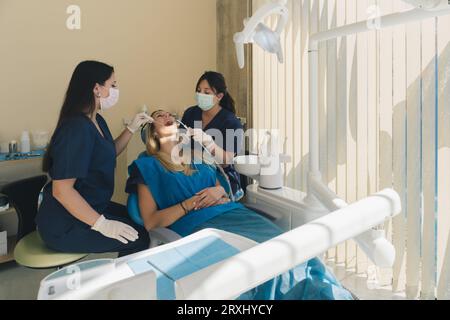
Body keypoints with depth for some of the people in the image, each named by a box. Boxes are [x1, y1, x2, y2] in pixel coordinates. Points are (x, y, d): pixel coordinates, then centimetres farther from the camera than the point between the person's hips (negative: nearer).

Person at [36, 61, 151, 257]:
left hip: (89, 207, 10)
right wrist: (102, 224, -26)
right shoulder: (76, 129, -25)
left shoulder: (97, 121, 5)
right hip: (64, 226, -10)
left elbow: (108, 154, 24)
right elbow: (61, 190, -28)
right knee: (138, 238, -14)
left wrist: (132, 129, 12)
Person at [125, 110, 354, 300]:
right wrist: (190, 203, -7)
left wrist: (219, 192, 1)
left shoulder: (197, 154, 24)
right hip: (199, 225, -5)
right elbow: (151, 222, 1)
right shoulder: (148, 166, 11)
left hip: (232, 213, 5)